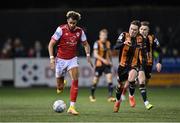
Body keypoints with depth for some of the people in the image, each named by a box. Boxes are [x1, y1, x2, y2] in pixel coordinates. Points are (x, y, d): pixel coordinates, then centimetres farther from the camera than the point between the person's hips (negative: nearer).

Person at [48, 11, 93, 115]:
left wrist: (88, 55, -1)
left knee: (75, 80, -19)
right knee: (60, 87, 4)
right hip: (61, 59, -2)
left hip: (72, 59, 2)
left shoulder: (80, 31, -3)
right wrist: (52, 58, -18)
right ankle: (61, 85, 46)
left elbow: (85, 44, 13)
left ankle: (72, 107, -15)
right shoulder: (61, 29, -14)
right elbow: (51, 44, -10)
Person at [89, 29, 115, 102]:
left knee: (109, 78, -12)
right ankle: (92, 96, 25)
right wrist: (103, 60, -27)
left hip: (107, 64, 4)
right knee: (96, 80, 5)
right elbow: (95, 54, -17)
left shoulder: (108, 43, 9)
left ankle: (110, 96, -15)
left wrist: (110, 61, 13)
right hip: (99, 64, -4)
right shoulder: (97, 43, -9)